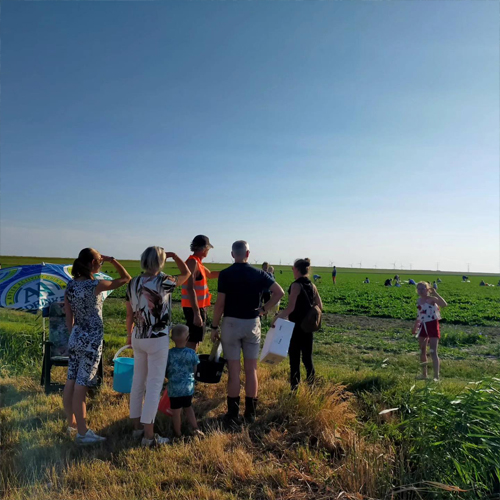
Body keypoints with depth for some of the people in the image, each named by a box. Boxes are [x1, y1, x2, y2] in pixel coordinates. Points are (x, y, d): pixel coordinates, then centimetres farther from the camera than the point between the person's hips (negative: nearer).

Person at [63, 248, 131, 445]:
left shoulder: (70, 286, 3)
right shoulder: (96, 285, -17)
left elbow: (69, 318, 9)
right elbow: (126, 278, -7)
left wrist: (74, 334, 19)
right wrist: (112, 260, -2)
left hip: (75, 339, 7)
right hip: (91, 341, -7)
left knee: (70, 383, 16)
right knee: (81, 386, -1)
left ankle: (72, 423, 32)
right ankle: (82, 433, 10)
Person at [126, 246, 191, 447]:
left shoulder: (133, 283, -1)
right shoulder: (163, 282, -17)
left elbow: (129, 313, 7)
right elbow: (186, 274, 1)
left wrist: (129, 334, 21)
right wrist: (174, 256, 10)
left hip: (138, 338, 6)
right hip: (157, 340, -6)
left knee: (138, 382, 16)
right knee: (154, 385, 2)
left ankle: (137, 426, 29)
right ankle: (149, 435, 8)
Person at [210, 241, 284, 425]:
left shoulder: (225, 274, -7)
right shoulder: (258, 273, 0)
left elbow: (220, 304, -9)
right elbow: (279, 292, -4)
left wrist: (214, 327, -1)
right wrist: (264, 309, 1)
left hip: (231, 323, -2)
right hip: (252, 324, 2)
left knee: (234, 370, 4)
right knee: (251, 369, 10)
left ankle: (233, 413, 12)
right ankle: (250, 412, 19)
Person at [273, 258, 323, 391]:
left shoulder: (296, 285, -16)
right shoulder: (312, 286, 5)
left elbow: (290, 307, -23)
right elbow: (319, 306, 9)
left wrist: (277, 317, -15)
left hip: (296, 326, -6)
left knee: (294, 357, 6)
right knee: (307, 356, 16)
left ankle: (295, 386, 14)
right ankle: (311, 384, 21)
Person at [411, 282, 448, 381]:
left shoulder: (432, 299, -12)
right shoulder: (419, 300, 8)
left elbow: (444, 304, -32)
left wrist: (435, 293, -32)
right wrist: (415, 327, 23)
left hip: (432, 325, -7)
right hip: (423, 326, 7)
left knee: (433, 352, -10)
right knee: (422, 352, 14)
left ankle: (436, 376, -6)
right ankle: (424, 374, 26)